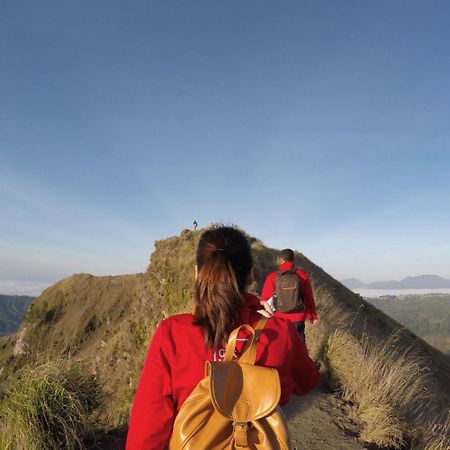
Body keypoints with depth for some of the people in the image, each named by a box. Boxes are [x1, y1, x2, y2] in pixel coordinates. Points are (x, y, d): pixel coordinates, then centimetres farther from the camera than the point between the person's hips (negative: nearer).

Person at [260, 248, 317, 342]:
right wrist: (313, 315, 15)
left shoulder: (272, 276, -9)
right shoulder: (302, 275, -5)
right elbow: (309, 297, 3)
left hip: (279, 319, -1)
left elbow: (265, 299, -6)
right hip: (298, 318, 1)